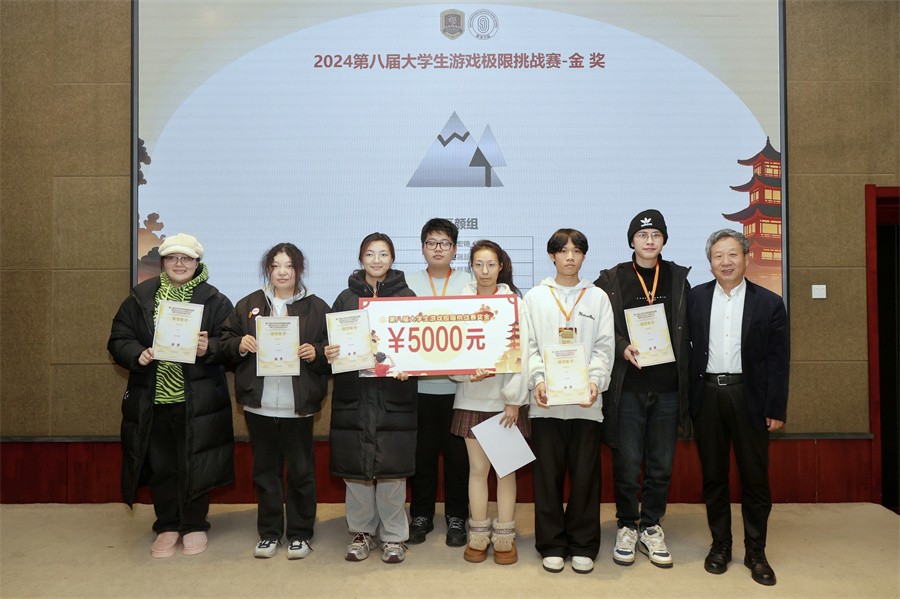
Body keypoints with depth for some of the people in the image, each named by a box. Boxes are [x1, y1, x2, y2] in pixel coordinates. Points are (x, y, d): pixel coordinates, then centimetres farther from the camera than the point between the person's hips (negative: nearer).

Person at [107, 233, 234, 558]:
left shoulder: (215, 301, 1)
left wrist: (209, 348, -21)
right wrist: (137, 355, -13)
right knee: (160, 465, 11)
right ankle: (167, 526, 29)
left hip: (197, 402, -2)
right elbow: (118, 340, 6)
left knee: (195, 466, 5)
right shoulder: (140, 298, 7)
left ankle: (194, 525, 25)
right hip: (152, 401, 2)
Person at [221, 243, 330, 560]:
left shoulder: (316, 307, 2)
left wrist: (316, 352, -16)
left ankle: (300, 533, 22)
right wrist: (239, 345, -9)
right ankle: (269, 532, 27)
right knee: (265, 470, 13)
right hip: (259, 404, 2)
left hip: (298, 406, -2)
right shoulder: (248, 305, 8)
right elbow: (226, 341, 11)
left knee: (301, 471, 7)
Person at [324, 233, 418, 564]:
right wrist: (328, 353, -13)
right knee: (355, 465, 6)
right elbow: (331, 340, 10)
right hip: (353, 394, 2)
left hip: (394, 393, -1)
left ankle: (394, 536, 18)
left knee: (392, 465, 2)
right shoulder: (345, 298, 9)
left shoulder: (406, 297, 5)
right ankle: (363, 531, 24)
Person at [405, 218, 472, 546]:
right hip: (418, 381, 1)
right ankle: (421, 515, 25)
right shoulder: (409, 283, 7)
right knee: (422, 451, 9)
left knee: (457, 451, 5)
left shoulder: (468, 282, 5)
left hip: (457, 381, -1)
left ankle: (456, 517, 21)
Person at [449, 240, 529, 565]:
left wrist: (514, 399, -8)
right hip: (472, 396, 1)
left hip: (506, 398, -1)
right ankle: (478, 535, 20)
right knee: (478, 467, 7)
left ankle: (504, 536, 19)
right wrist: (469, 371, -20)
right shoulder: (460, 302, 3)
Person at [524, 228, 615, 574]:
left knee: (585, 475, 5)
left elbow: (604, 347, 3)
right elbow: (529, 345, 3)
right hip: (545, 400, 0)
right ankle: (552, 545, 18)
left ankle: (583, 546, 19)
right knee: (548, 475, 5)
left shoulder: (598, 297, 10)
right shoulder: (535, 297, 9)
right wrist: (537, 380, -12)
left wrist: (595, 381, -13)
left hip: (586, 401, 0)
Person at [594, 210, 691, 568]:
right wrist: (623, 349, -15)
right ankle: (627, 526, 23)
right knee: (627, 463, 5)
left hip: (668, 387, 2)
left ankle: (651, 527, 26)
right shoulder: (611, 280, 2)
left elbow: (688, 330, 9)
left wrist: (685, 375, 2)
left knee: (661, 464, 10)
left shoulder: (678, 279, 9)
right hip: (627, 387, -2)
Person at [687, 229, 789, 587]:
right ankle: (720, 545, 25)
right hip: (707, 394, 1)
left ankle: (755, 553, 22)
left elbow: (778, 360, -1)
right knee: (713, 475, 11)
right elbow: (686, 347, 3)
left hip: (748, 396, -1)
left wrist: (776, 409, -4)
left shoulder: (769, 303, 0)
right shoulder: (696, 298, 4)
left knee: (755, 477, 6)